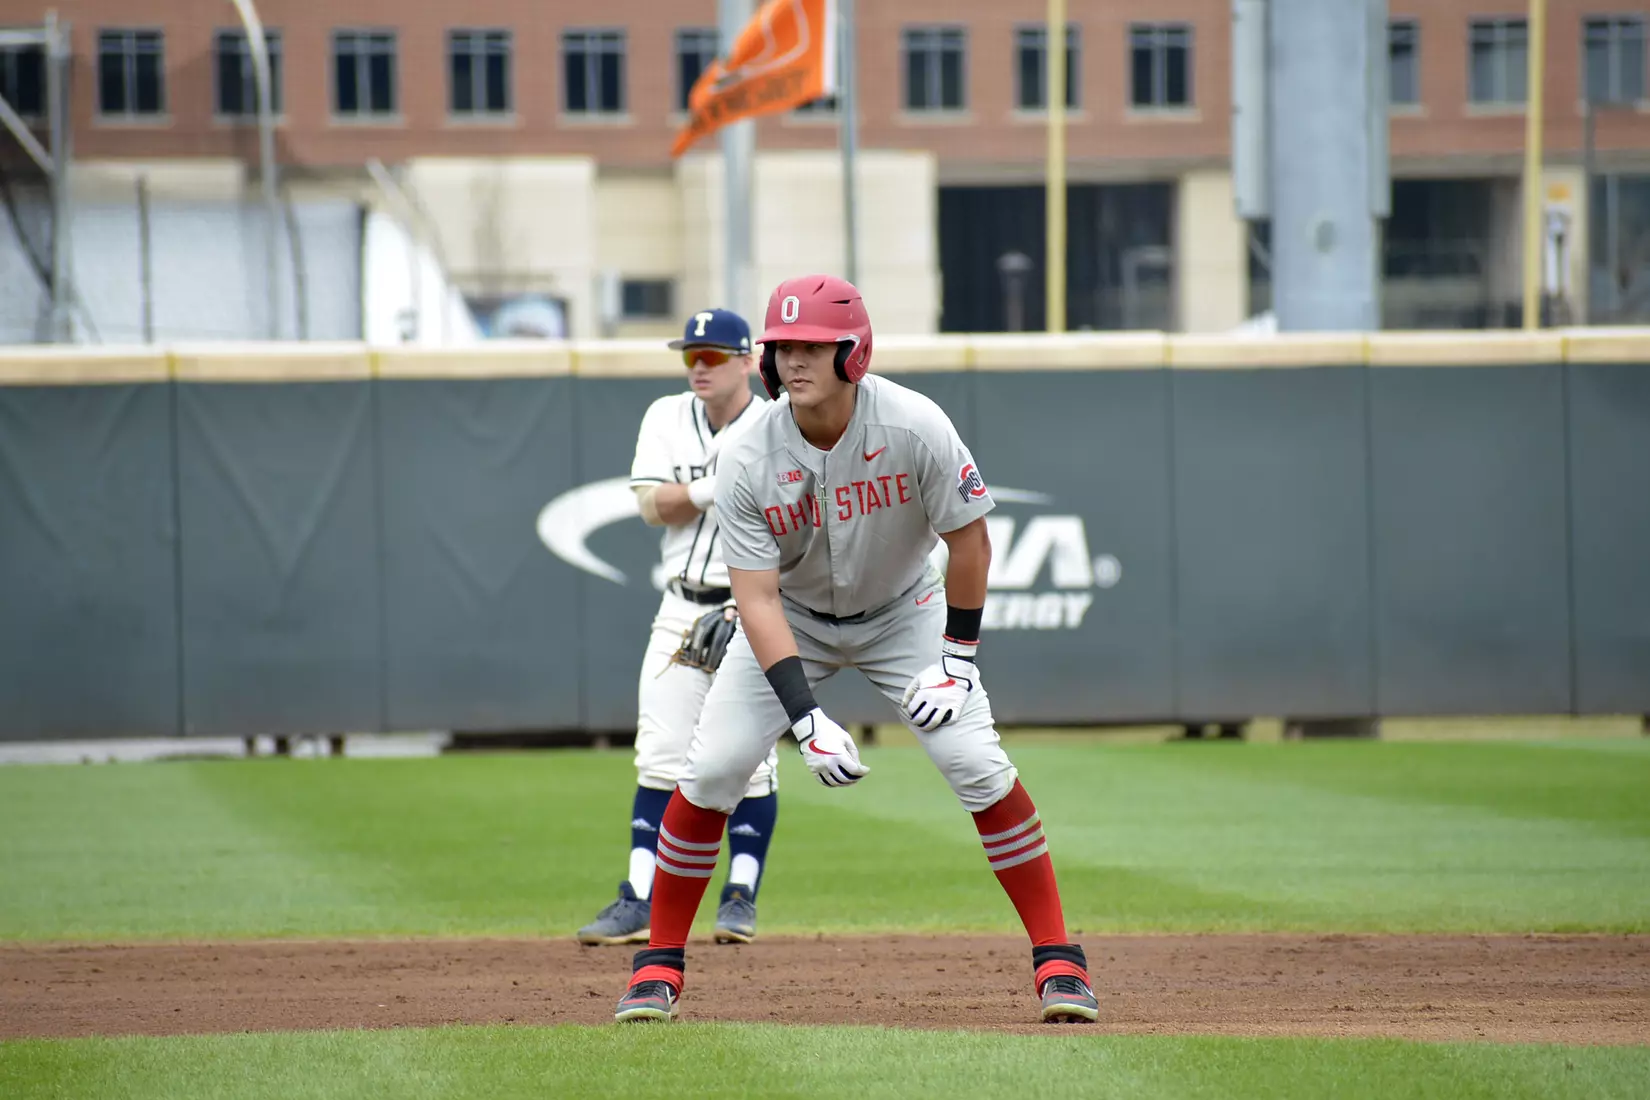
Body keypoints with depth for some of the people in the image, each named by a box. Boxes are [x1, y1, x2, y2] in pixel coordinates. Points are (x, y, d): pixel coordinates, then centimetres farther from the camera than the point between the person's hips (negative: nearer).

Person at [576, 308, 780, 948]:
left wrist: (741, 613, -20)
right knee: (660, 756, -2)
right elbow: (653, 505, -5)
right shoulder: (667, 419, 7)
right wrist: (718, 488, -21)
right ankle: (640, 901, -1)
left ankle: (742, 897, 7)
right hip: (682, 611, 4)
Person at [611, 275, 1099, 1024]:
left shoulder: (916, 429, -28)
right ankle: (660, 963, 3)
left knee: (976, 761, -15)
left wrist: (957, 658, -16)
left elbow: (969, 539, -14)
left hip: (902, 611, -1)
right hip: (793, 619, 1)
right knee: (711, 769, -12)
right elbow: (758, 599, -27)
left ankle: (1058, 958, -6)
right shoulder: (747, 463, -26)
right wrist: (805, 717, -36)